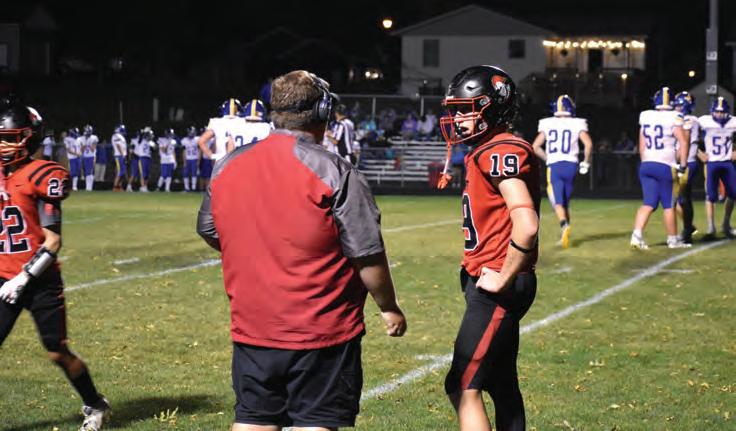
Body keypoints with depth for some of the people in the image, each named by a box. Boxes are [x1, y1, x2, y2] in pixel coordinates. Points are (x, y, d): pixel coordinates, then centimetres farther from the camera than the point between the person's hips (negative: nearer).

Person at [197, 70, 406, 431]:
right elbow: (367, 255, -11)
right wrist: (389, 307, 4)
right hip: (320, 330, -5)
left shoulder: (228, 167, 3)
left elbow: (210, 232, 18)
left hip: (252, 326, 5)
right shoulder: (334, 174, -14)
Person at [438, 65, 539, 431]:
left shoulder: (501, 153, -17)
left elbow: (526, 225, -27)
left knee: (463, 387, -9)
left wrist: (504, 279, -19)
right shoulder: (487, 152, 13)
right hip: (489, 282, 10)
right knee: (501, 386, 16)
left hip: (497, 288, -10)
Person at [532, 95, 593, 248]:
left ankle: (564, 225, -35)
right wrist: (586, 162, 6)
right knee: (565, 202, 14)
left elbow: (535, 147, 7)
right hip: (570, 165, 1)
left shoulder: (547, 124, 6)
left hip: (554, 167, -1)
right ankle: (564, 236, 18)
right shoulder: (577, 124, 2)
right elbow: (588, 144, -9)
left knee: (558, 202, -7)